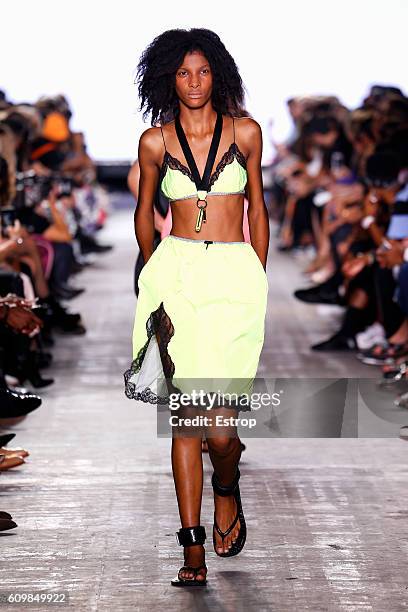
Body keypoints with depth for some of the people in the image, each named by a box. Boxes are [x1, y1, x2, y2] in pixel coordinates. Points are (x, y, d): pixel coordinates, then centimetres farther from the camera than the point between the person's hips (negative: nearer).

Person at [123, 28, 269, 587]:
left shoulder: (245, 132, 6)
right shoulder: (155, 141, 6)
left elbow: (256, 207, 14)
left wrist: (258, 281, 14)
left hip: (235, 275, -1)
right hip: (177, 273, 1)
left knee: (219, 424, -11)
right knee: (185, 413, -2)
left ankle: (227, 490, 23)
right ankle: (193, 546, 4)